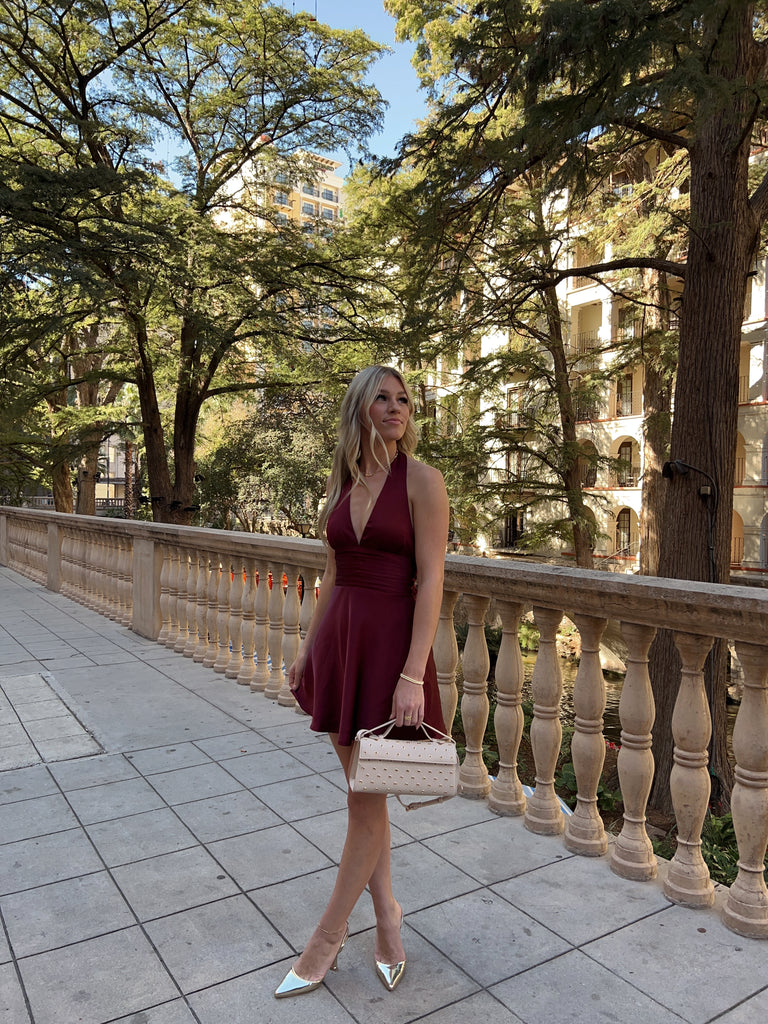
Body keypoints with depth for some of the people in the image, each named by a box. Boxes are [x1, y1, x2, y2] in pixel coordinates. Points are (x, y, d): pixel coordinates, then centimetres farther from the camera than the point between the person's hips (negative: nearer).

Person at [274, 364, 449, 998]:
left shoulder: (421, 480, -9)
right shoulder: (341, 480, 8)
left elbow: (431, 580, -14)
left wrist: (413, 676, -19)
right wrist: (309, 647, 15)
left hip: (391, 641, -6)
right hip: (339, 637, 6)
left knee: (366, 801, 7)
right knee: (362, 789, 16)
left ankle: (327, 939, 26)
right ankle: (387, 912, 37)